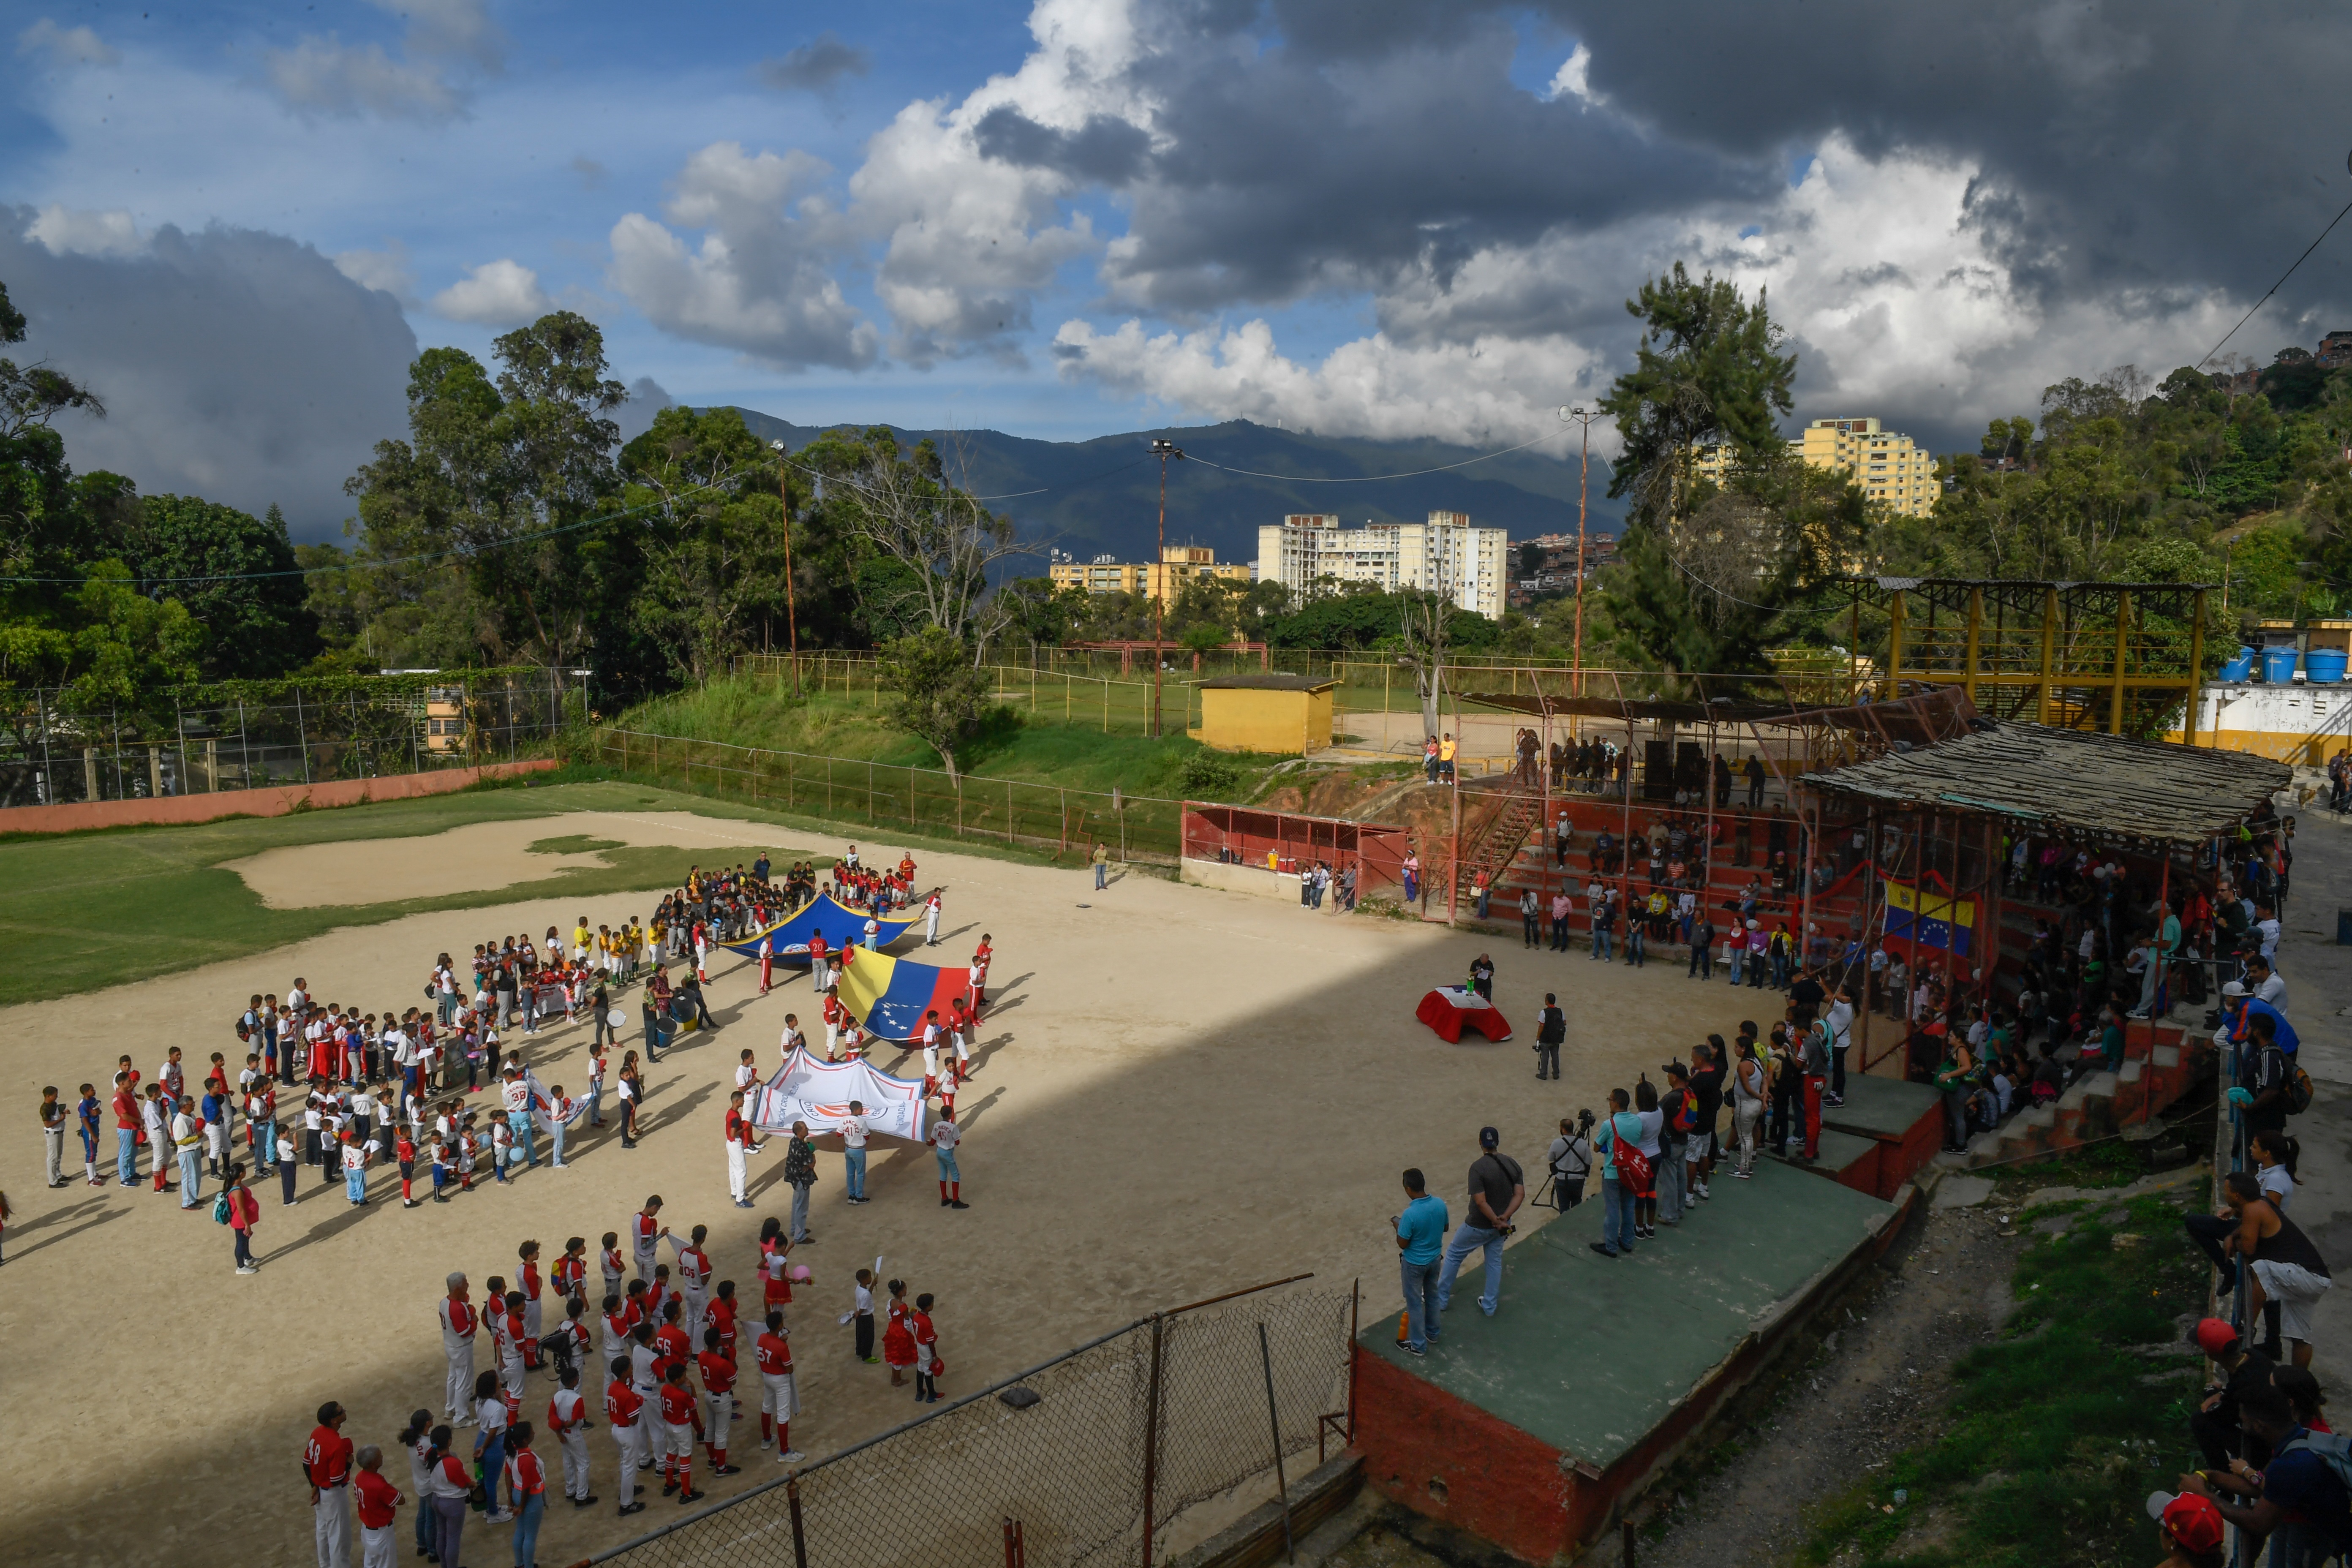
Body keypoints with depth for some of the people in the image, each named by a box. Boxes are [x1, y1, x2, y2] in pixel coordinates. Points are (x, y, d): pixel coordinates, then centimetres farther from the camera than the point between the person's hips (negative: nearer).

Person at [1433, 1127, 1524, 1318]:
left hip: (1478, 1226, -5)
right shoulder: (1512, 1164, -5)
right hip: (1500, 1225, 5)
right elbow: (1520, 1195, -7)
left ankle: (1441, 1299, 24)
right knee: (1495, 1263, 21)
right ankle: (1490, 1306, 30)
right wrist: (1504, 1217, -15)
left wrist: (1497, 1222, -17)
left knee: (1453, 1255, 15)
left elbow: (1480, 1201, -27)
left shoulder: (1478, 1167, -24)